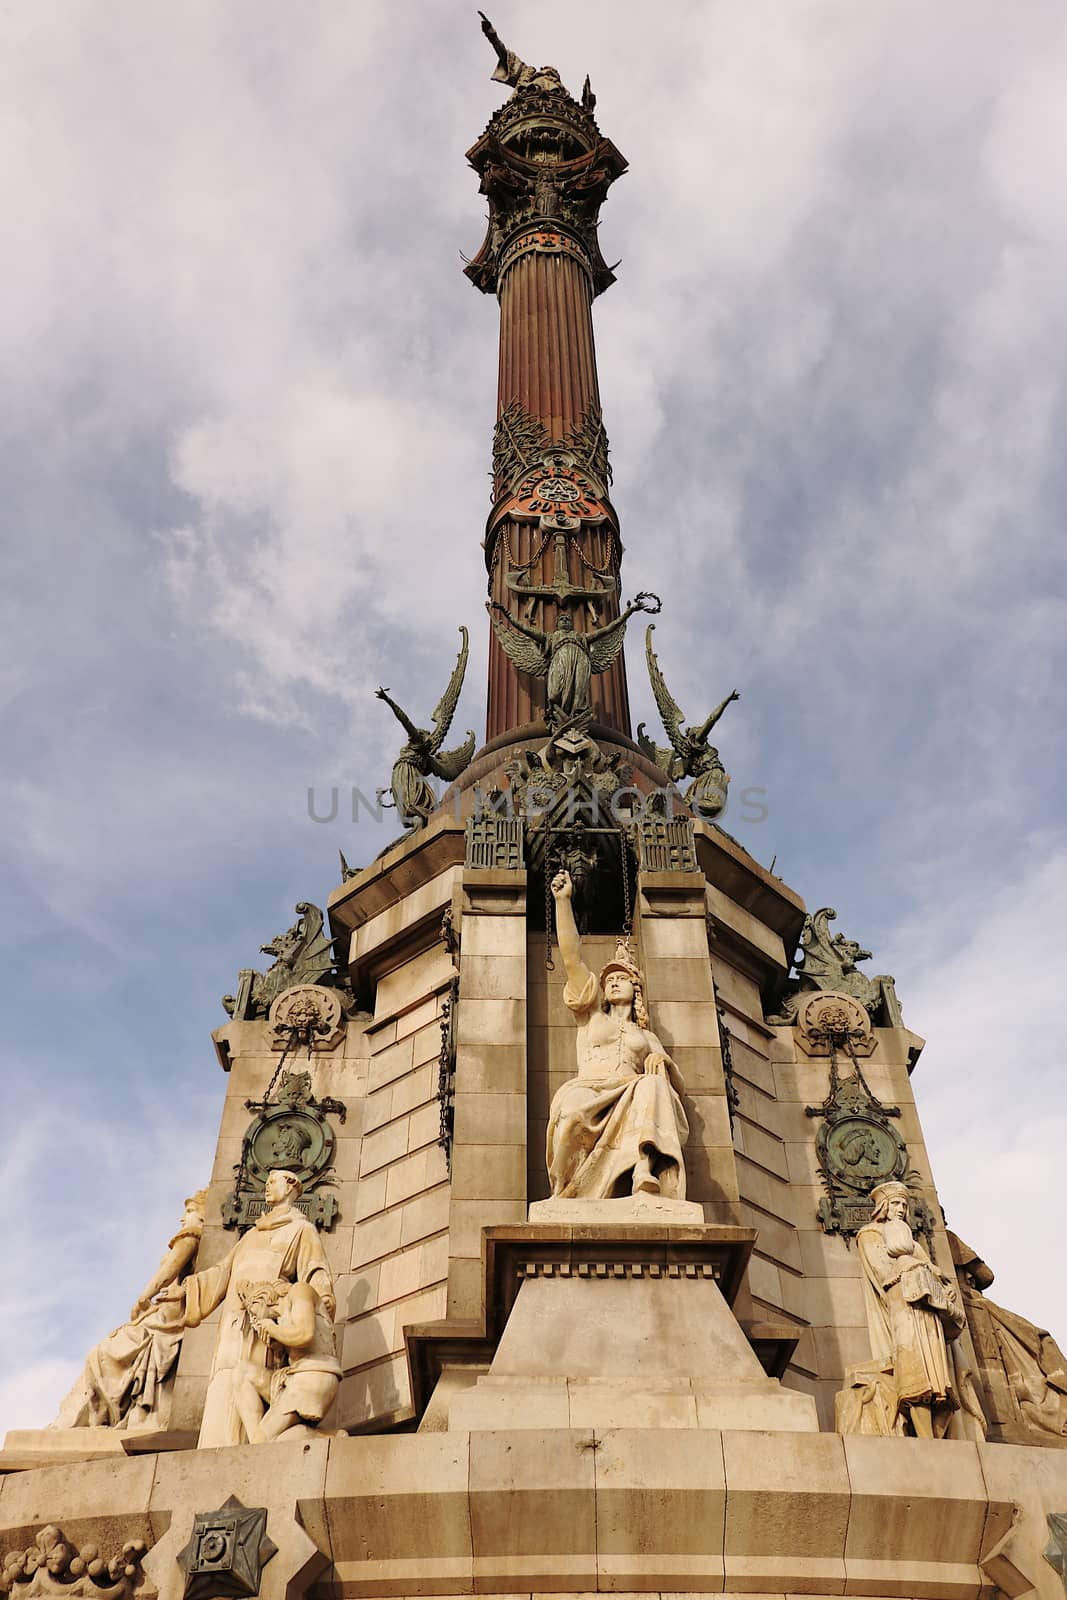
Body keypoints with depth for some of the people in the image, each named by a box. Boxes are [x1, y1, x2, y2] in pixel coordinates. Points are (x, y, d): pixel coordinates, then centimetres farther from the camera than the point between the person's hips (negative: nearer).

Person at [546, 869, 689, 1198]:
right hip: (588, 1091, -1)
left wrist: (662, 1062, -3)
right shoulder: (591, 1015, 28)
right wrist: (563, 900, 10)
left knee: (652, 1085, -34)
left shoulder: (648, 1038, 33)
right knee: (574, 1109, -38)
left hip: (630, 1107, 1)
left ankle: (644, 1174, -51)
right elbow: (571, 958, 16)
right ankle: (565, 1195, -26)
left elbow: (678, 1088, 20)